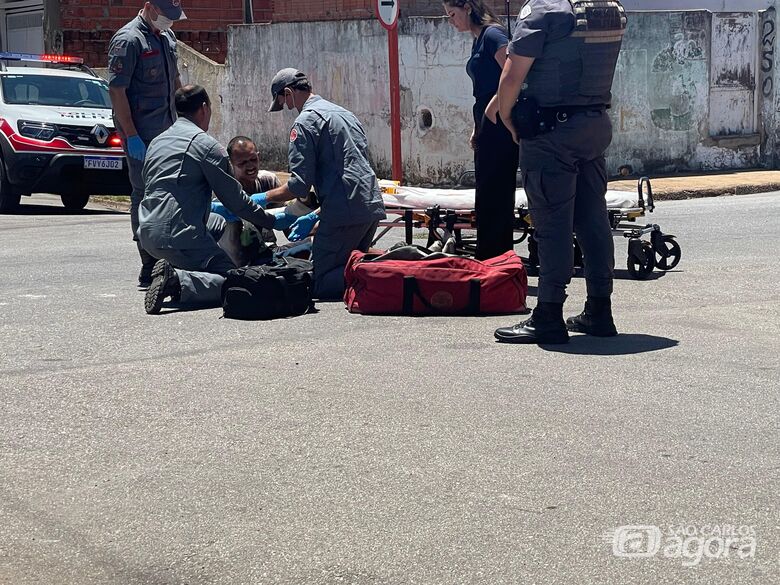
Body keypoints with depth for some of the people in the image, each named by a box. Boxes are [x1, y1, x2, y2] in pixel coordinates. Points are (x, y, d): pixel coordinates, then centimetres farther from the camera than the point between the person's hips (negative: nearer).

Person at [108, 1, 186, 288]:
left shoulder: (168, 37, 14)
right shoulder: (128, 40, -12)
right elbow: (116, 89, -16)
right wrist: (131, 135, -20)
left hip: (168, 130, 8)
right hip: (142, 135, -8)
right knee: (145, 196, -4)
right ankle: (150, 270, 0)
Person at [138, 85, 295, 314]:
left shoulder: (157, 142, 19)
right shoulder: (205, 144, -5)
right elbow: (234, 198, -4)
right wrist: (272, 221, 8)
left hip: (148, 234, 9)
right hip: (179, 235, -9)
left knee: (218, 223, 30)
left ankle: (178, 273, 14)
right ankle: (179, 282, -27)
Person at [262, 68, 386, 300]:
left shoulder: (306, 121, -6)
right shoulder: (344, 114, 23)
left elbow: (300, 185, -11)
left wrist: (263, 198, 5)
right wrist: (315, 216, 26)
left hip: (345, 214, -9)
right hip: (373, 206, 9)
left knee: (320, 285, -4)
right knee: (350, 269, 20)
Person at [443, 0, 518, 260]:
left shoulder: (492, 34, -11)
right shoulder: (479, 40, 17)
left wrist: (492, 110, -17)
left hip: (499, 125, -10)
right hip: (488, 126, 10)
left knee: (494, 196, -6)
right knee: (490, 195, 13)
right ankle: (489, 261, 19)